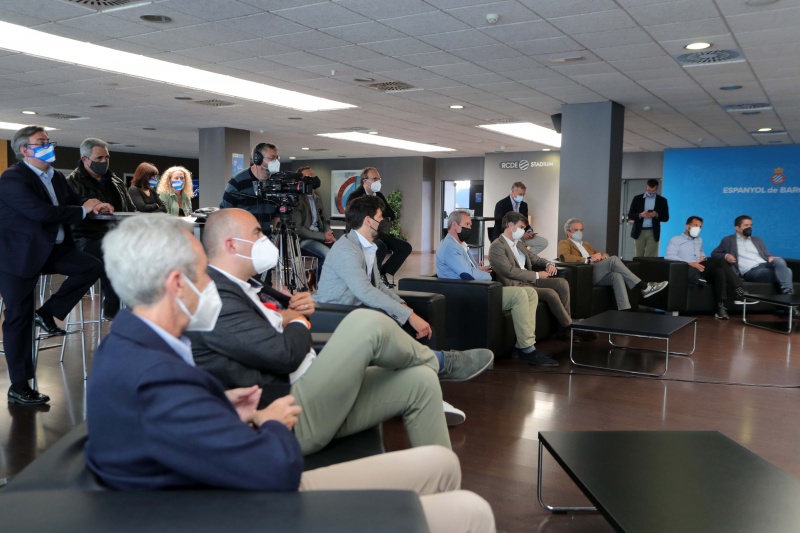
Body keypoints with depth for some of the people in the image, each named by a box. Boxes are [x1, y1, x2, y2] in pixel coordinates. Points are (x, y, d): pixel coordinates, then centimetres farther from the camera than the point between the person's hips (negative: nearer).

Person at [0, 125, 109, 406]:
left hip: (52, 248, 7)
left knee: (92, 266, -13)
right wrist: (83, 210, -19)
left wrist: (96, 205, -8)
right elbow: (41, 212, -28)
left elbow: (75, 199, 15)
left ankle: (48, 312, 2)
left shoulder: (56, 177, 9)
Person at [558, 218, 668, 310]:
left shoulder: (586, 244, 35)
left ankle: (624, 310, -39)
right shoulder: (564, 244, 10)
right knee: (613, 259, -23)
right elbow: (564, 257, -13)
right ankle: (643, 287, -21)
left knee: (617, 275, -27)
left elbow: (602, 254, 28)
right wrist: (589, 260, -18)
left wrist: (603, 256, 1)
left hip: (595, 275, 7)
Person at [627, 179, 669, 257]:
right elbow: (630, 215, 3)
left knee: (650, 258, -7)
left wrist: (656, 215, -16)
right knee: (638, 257, 3)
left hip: (653, 232, -1)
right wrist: (640, 215, -17)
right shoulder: (637, 199, 5)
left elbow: (666, 218, 4)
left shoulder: (662, 200, 5)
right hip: (639, 232, 1)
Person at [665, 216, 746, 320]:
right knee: (719, 260, -27)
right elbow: (668, 256, -8)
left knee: (719, 270, -31)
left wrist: (703, 257, 19)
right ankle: (738, 290, -30)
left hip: (701, 270, 7)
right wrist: (689, 263, -19)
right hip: (686, 272, -7)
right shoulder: (675, 240, 9)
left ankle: (721, 308, -41)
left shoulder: (699, 240, 33)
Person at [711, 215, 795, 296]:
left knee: (779, 260, -35)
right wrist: (725, 256, -8)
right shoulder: (728, 240, 16)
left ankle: (787, 291, -44)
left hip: (764, 265, 5)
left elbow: (768, 255, 26)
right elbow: (714, 253, 15)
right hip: (750, 271, -5)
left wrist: (770, 258, -1)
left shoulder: (758, 240, 29)